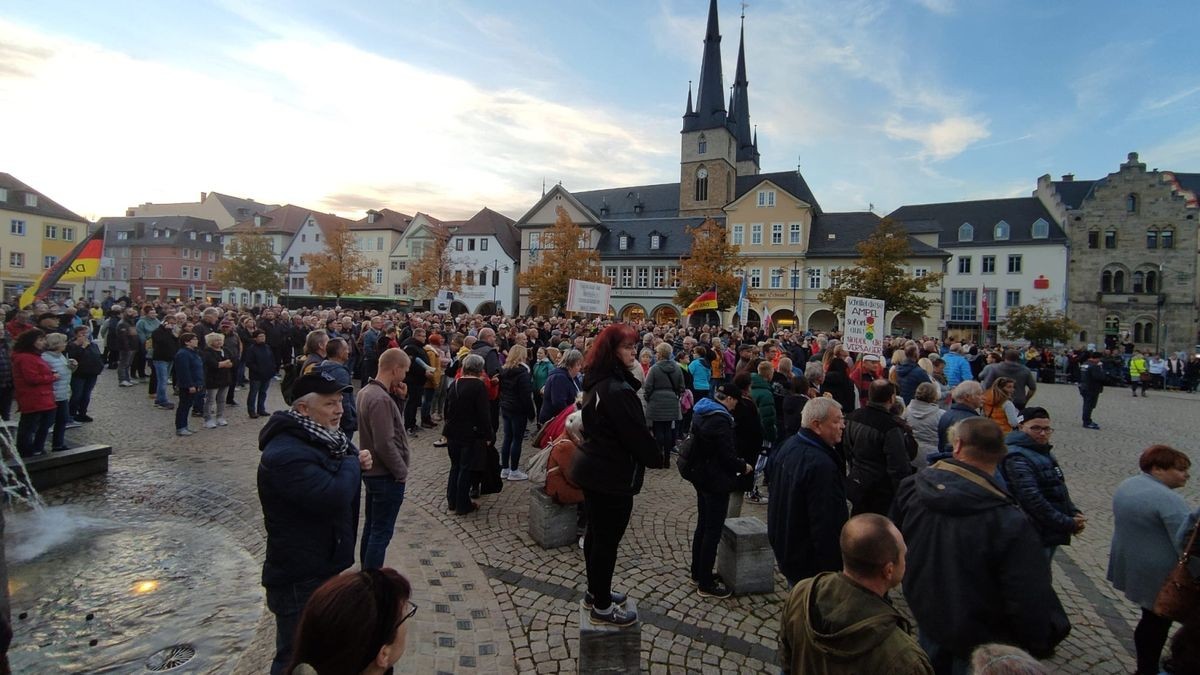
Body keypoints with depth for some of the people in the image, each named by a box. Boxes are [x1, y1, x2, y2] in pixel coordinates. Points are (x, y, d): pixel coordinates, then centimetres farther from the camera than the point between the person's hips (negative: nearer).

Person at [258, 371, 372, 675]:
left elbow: (337, 476, 14)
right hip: (300, 579, -9)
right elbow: (335, 497, -37)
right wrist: (352, 462, -18)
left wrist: (356, 460, -9)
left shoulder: (318, 437, 4)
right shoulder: (286, 454, -29)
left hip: (322, 566, 10)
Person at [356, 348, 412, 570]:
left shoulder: (366, 391, 5)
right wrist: (402, 472, -15)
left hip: (372, 471, 10)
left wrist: (399, 398, -1)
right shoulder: (381, 399, -26)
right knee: (381, 532, 3)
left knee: (371, 526, 21)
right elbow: (385, 444, -28)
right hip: (386, 475, -10)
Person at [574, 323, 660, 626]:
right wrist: (655, 457, -3)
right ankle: (602, 606, 17)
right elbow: (637, 434, -22)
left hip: (593, 469, 10)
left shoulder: (597, 383, 7)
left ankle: (595, 591, 36)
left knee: (596, 533, 20)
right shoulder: (618, 390, -25)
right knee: (608, 539, 3)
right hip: (613, 475, -10)